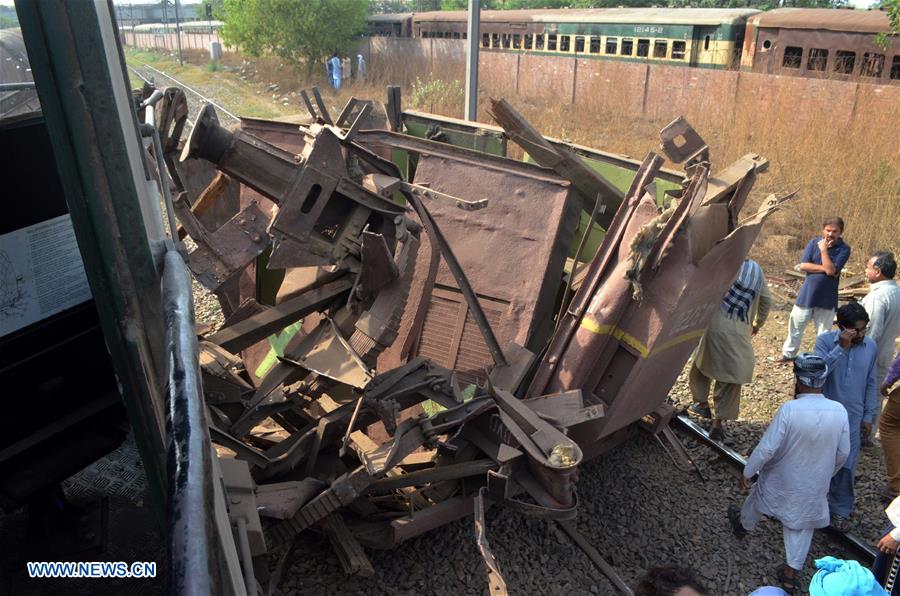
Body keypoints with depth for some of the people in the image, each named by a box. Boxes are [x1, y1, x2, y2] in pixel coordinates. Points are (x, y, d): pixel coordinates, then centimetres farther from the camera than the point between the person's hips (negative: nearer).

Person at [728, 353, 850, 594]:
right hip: (815, 485, 2)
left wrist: (747, 472, -10)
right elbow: (843, 453, -4)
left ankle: (743, 525, 54)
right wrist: (827, 473, 16)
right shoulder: (839, 411, -17)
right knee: (801, 526, 21)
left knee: (758, 500, 28)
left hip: (781, 479, -2)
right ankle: (791, 571, 29)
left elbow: (767, 448, -25)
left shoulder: (788, 409, -31)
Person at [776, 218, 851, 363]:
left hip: (827, 297, -2)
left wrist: (823, 249, -19)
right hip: (807, 293, 2)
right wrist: (825, 268, -17)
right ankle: (788, 354, 28)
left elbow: (831, 270, -21)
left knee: (823, 332, 8)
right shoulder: (815, 242, -3)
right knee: (795, 326, 13)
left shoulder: (844, 249, -9)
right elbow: (803, 265, -10)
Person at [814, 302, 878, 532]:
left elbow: (871, 383, 5)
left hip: (852, 418, 2)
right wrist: (841, 347, -32)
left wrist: (868, 416, 6)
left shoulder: (870, 346, -3)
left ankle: (841, 510, 25)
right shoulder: (825, 340, -13)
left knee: (846, 466, 7)